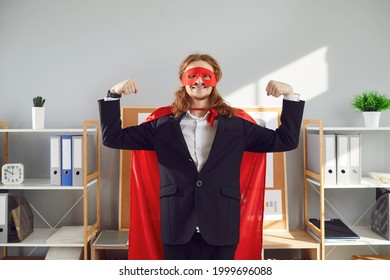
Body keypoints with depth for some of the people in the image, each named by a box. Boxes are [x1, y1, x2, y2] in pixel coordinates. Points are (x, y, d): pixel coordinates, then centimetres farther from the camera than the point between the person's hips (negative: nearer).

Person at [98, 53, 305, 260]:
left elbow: (285, 140, 8)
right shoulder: (163, 125, 7)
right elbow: (113, 138, 8)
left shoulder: (236, 125, 7)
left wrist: (290, 95, -2)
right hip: (177, 228, 0)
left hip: (221, 229, 0)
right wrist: (114, 95, -3)